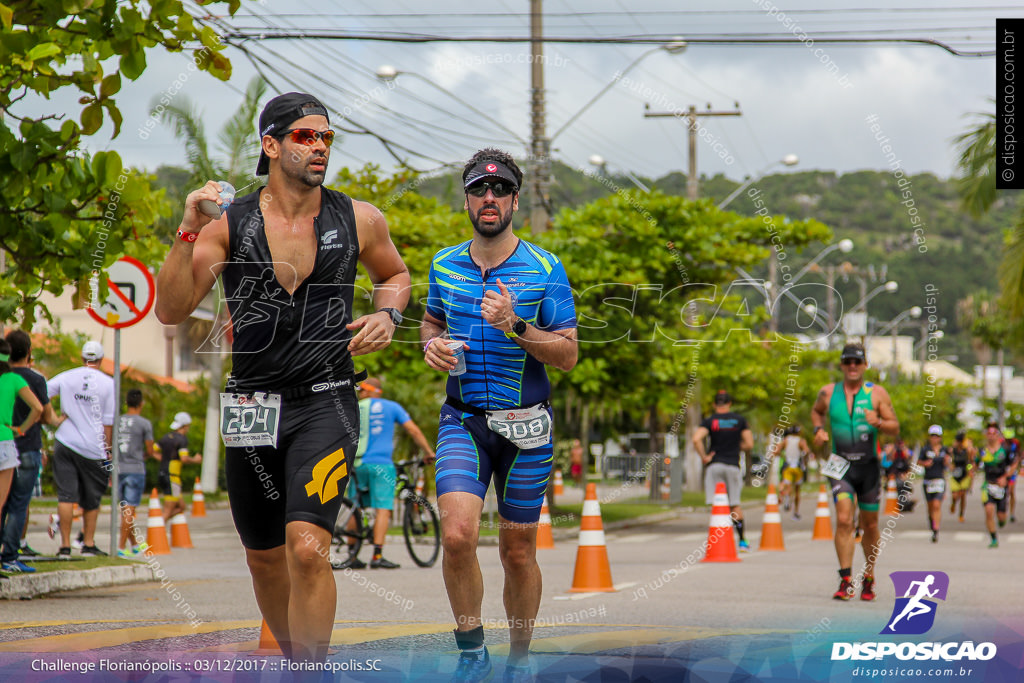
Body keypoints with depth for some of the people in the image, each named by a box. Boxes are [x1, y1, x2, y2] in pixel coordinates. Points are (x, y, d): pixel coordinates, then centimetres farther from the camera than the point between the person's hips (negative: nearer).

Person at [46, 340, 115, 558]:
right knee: (91, 499, 13)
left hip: (66, 442, 1)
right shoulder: (108, 383, -1)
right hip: (93, 448, -1)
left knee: (66, 495, -1)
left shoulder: (66, 377, 3)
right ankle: (88, 544, 18)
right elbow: (108, 422, 0)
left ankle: (65, 546, -5)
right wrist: (107, 450, 6)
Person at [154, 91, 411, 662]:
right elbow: (171, 311, -8)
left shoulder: (360, 220, 1)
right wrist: (188, 232, -18)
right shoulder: (229, 223, -2)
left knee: (307, 549, -21)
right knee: (265, 557, 14)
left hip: (325, 405, -2)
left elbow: (396, 275, 22)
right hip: (253, 406, 2)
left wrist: (388, 315, 1)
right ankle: (296, 658, 38)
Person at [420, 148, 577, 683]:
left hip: (525, 426, -1)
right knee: (457, 534, -19)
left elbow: (568, 355, -5)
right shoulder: (445, 265, 6)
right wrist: (432, 344, 1)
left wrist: (516, 326, -20)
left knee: (517, 551, 6)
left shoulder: (545, 269, -3)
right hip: (462, 422, 1)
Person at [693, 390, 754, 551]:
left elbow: (696, 439, -17)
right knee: (735, 505, 13)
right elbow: (749, 444, 2)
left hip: (714, 465, -2)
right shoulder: (740, 420, 4)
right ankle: (742, 541, 14)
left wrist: (704, 457, -7)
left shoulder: (710, 421, -1)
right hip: (733, 465, 2)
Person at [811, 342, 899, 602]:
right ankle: (846, 581, -19)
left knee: (869, 525, 10)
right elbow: (816, 411, 24)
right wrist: (818, 429, 4)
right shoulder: (828, 392, 3)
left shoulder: (877, 393, -1)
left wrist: (878, 423, -21)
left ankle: (869, 576, 31)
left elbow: (895, 427, 0)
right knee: (843, 520, -17)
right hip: (841, 466, -1)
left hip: (869, 466, 1)